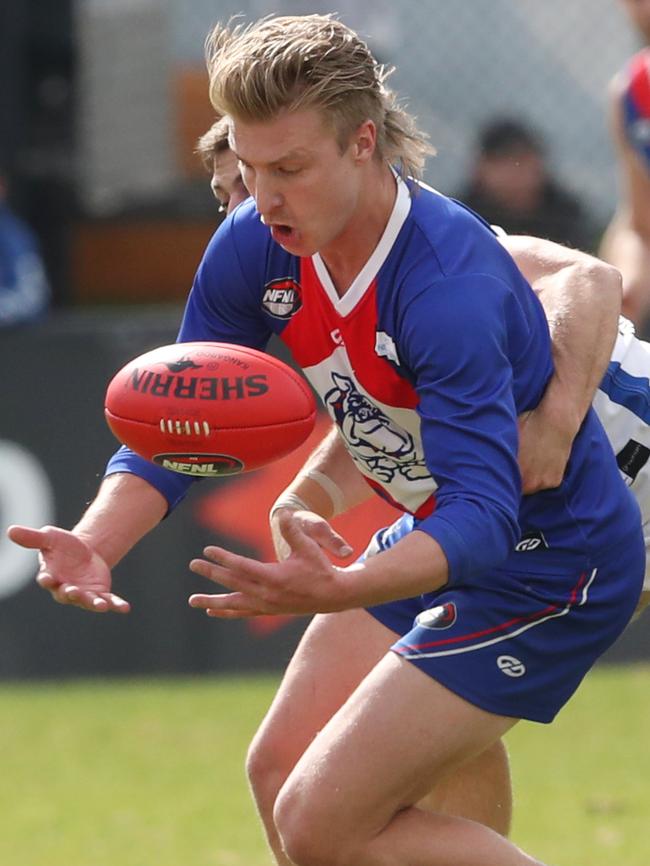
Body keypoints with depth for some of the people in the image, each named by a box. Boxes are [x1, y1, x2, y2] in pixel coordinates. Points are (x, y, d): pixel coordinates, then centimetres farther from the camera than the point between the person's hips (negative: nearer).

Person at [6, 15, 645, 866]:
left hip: (545, 564, -8)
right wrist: (94, 543, -21)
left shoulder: (448, 282, -34)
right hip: (430, 535, 8)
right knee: (280, 775, 13)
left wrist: (336, 591, -56)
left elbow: (482, 519, -39)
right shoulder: (253, 247, -10)